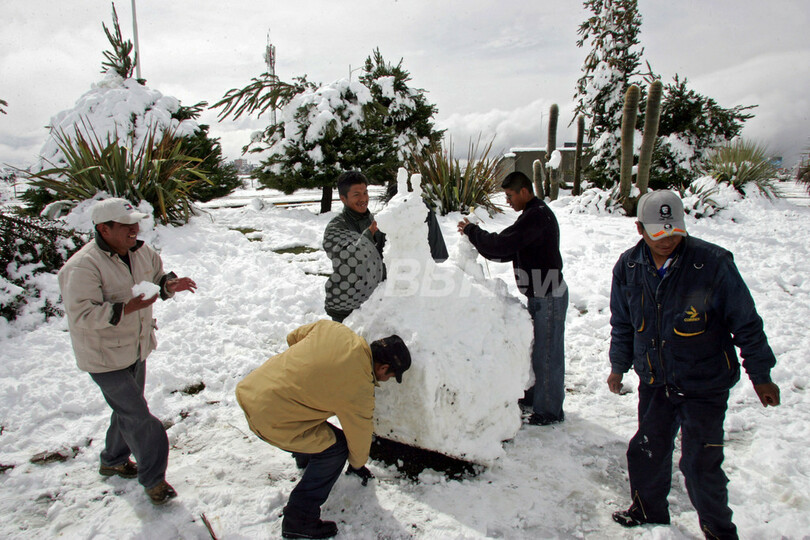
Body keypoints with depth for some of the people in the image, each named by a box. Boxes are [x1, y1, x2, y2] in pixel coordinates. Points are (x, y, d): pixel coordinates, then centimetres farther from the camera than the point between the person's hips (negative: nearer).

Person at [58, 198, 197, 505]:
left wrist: (170, 285, -8)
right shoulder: (82, 267, -26)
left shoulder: (140, 251, -3)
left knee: (128, 408, 24)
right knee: (137, 415, -4)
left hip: (137, 348, 8)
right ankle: (153, 479, 14)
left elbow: (156, 276, 15)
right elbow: (81, 316, -29)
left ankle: (113, 460, 48)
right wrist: (127, 308, -39)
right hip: (105, 356, -8)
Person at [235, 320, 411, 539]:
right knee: (335, 448, 4)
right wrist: (357, 465, 22)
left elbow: (293, 337, 14)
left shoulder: (333, 328, -2)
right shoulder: (359, 390, -15)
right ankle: (298, 521, 10)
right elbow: (359, 433, 2)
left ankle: (307, 459, 54)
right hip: (269, 421, -8)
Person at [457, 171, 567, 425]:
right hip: (540, 294, 11)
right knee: (533, 346, 21)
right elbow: (513, 250, 13)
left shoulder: (536, 216, -22)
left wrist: (471, 230, -14)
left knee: (547, 352, 0)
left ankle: (550, 410, 14)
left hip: (549, 296, -11)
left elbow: (502, 245, -28)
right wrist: (478, 242, 1)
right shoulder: (535, 213, 12)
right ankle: (533, 394, 37)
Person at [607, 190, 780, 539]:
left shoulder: (713, 263, -18)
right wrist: (619, 366, 17)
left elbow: (746, 323, -7)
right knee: (647, 453, 16)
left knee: (700, 464, 0)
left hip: (705, 385, -4)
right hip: (654, 382, 4)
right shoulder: (628, 267, -5)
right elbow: (622, 323, 10)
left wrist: (760, 376, -1)